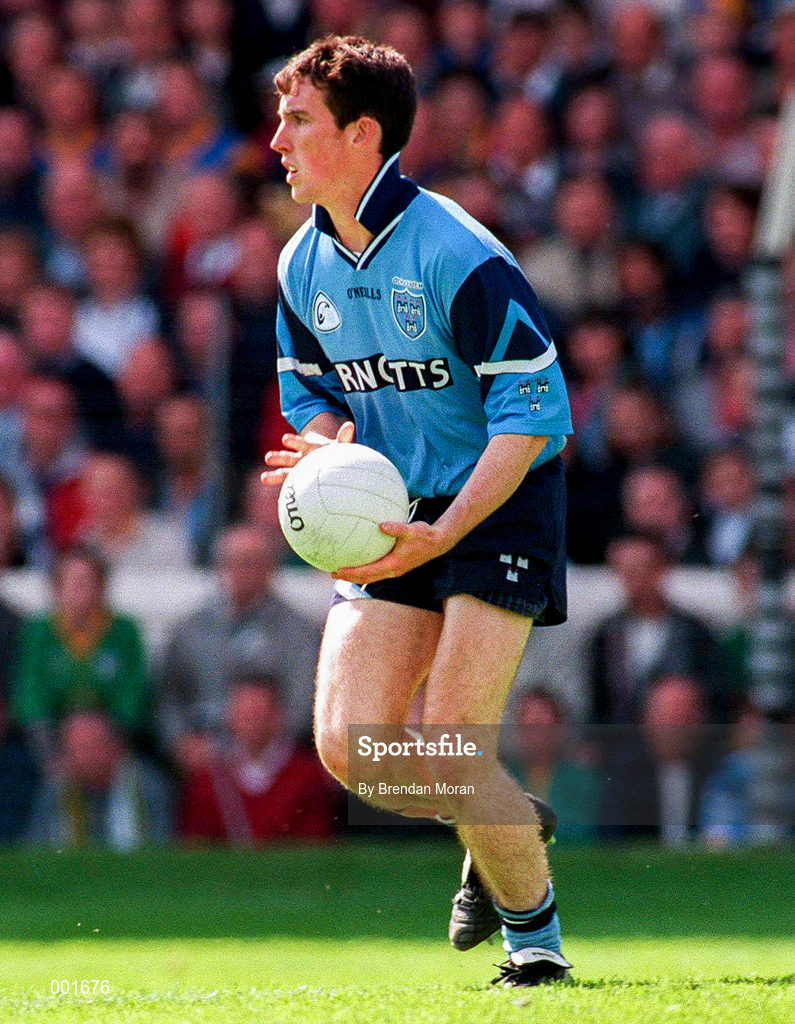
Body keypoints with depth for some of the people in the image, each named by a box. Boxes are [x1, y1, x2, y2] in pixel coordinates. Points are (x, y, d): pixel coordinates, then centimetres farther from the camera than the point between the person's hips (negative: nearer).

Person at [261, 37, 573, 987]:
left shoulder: (460, 258, -20)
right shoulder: (304, 266, 3)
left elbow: (534, 411, -19)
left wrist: (444, 535, -27)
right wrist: (324, 453, -8)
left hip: (497, 513, -7)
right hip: (394, 516, 7)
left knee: (449, 755, -16)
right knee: (346, 745, -6)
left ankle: (530, 920, 9)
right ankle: (501, 831, 23)